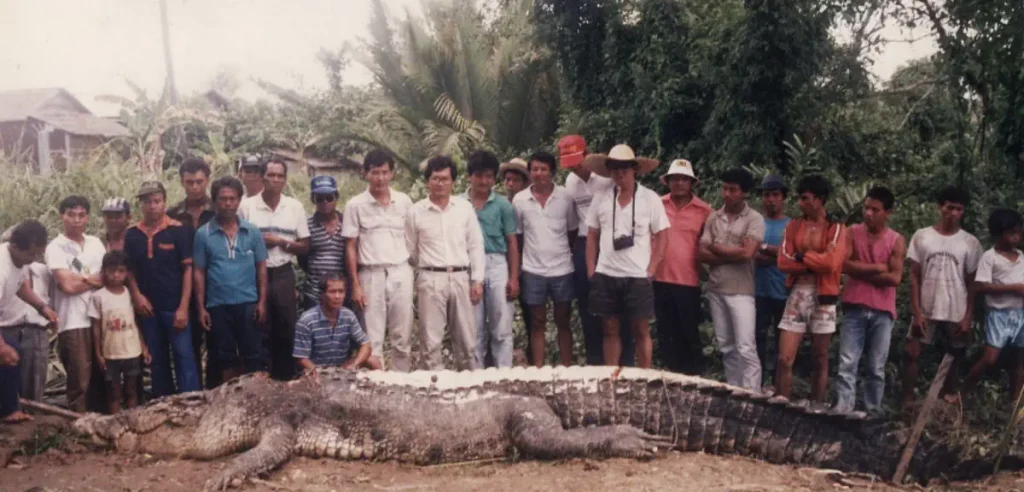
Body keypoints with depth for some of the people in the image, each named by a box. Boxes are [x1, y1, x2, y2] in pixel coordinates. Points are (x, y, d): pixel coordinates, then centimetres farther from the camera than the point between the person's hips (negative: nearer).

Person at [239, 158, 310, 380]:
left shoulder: (295, 207, 4)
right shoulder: (246, 205, -2)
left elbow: (305, 246, 5)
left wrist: (281, 242, -10)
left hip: (283, 274, 2)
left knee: (286, 330, 7)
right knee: (258, 331, 4)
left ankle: (285, 377, 17)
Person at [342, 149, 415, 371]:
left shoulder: (404, 201, 6)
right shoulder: (355, 205, -1)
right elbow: (350, 247, 1)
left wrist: (416, 274, 4)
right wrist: (355, 285, -4)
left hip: (401, 273, 2)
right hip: (371, 275, -2)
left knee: (403, 336, 7)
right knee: (373, 338, 1)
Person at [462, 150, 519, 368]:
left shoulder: (502, 205, 3)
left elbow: (512, 242, 4)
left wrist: (514, 278, -1)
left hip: (497, 266, -1)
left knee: (501, 328, 2)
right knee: (475, 330, 10)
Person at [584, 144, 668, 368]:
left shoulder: (650, 199, -1)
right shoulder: (600, 199, 6)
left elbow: (662, 237, 1)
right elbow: (592, 237, 11)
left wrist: (651, 270, -5)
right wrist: (591, 271, 5)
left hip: (638, 277, -2)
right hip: (605, 276, 2)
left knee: (641, 331, 3)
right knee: (610, 331, 9)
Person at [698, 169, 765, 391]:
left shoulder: (754, 219, -5)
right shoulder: (713, 217, 8)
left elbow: (747, 253, -17)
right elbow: (701, 254, 1)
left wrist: (716, 249, -4)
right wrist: (734, 253, -11)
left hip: (741, 291, -5)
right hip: (715, 290, 5)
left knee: (745, 348, -8)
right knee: (726, 348, 11)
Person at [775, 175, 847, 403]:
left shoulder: (837, 229, -1)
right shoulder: (793, 226, 8)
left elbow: (831, 262, -15)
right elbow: (783, 261, -2)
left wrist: (801, 256, -7)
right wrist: (815, 263, -10)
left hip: (823, 297, -2)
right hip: (796, 295, 2)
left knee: (819, 361, 7)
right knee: (784, 359, -6)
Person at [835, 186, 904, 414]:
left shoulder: (897, 241, 3)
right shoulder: (853, 233, 5)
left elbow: (895, 278, -7)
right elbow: (844, 265, -8)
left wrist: (861, 273, -7)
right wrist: (877, 268, -8)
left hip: (882, 312, 0)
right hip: (855, 308, 0)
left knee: (877, 369, 6)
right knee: (847, 365, -6)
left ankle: (873, 414, 12)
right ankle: (842, 411, -8)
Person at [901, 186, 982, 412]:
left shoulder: (971, 243, 0)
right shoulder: (921, 236, 0)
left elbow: (972, 283, 2)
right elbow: (914, 277, 0)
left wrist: (968, 316, -5)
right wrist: (916, 311, -7)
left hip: (956, 313, 0)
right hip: (926, 310, 0)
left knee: (953, 359, 6)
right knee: (911, 352, -6)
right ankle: (908, 402, 2)